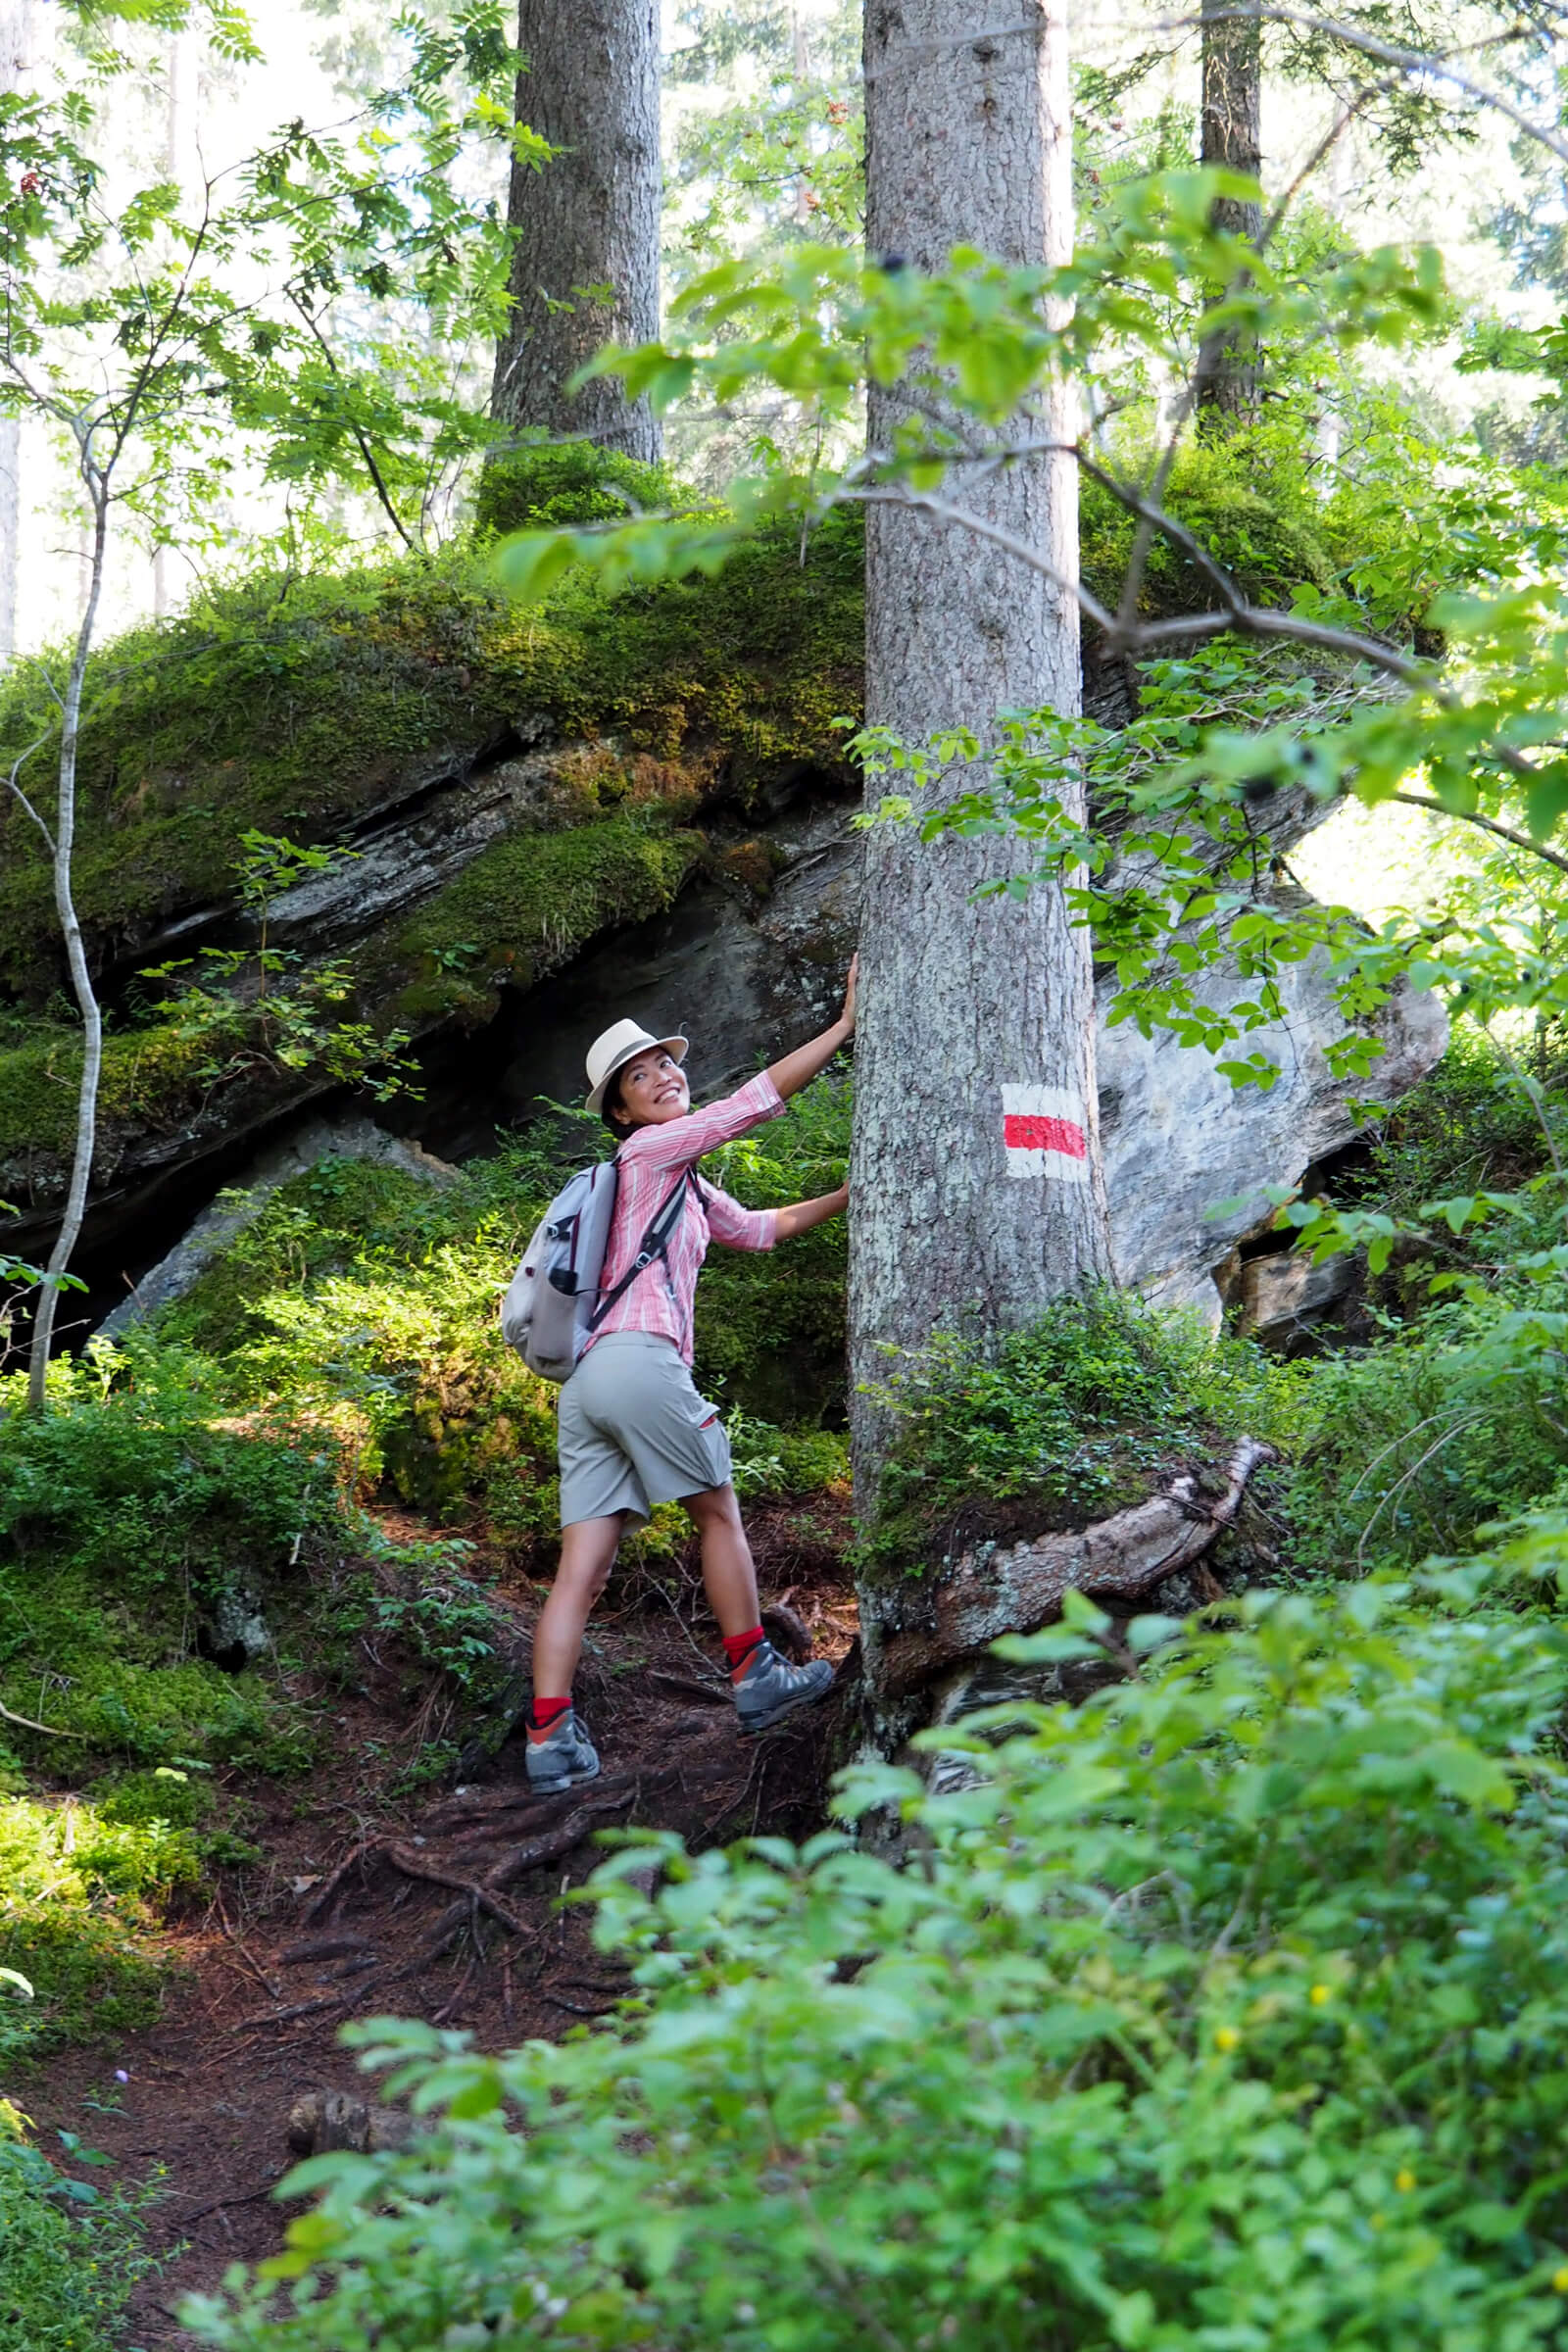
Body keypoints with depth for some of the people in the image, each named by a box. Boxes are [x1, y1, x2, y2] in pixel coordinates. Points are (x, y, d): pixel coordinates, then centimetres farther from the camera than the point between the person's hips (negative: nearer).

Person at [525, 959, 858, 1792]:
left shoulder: (690, 1190, 30)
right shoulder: (648, 1150, 5)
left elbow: (762, 1227, 38)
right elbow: (755, 1100, 1)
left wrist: (849, 1196, 32)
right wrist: (845, 1026, 6)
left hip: (585, 1380, 9)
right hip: (640, 1358, -8)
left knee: (581, 1569, -1)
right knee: (719, 1513, 7)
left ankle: (550, 1737, -7)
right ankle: (755, 1678, 16)